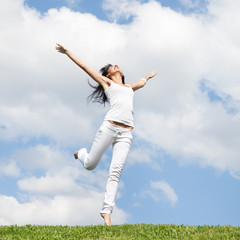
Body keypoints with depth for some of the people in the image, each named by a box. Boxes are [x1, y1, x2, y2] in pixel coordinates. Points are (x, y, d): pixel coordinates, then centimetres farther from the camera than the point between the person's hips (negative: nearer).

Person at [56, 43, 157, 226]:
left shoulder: (130, 87, 32)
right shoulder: (106, 82, 19)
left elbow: (142, 83, 54)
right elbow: (85, 67, 18)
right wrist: (67, 52, 18)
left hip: (126, 133, 3)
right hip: (109, 126, -3)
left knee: (116, 171, -11)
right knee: (90, 165, 4)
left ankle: (107, 210, -14)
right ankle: (81, 153, 40)